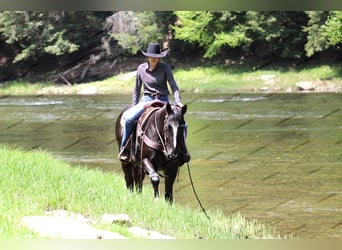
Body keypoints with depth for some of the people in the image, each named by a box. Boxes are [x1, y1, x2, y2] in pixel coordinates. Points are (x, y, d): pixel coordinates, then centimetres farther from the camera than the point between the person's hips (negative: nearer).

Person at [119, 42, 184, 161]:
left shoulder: (165, 68, -3)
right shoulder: (141, 68, 1)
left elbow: (173, 85, -9)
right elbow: (137, 89, 11)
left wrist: (178, 101, -24)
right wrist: (134, 106, 7)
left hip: (162, 100, 0)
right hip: (146, 99, 0)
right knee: (128, 118, -25)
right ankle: (124, 149, -11)